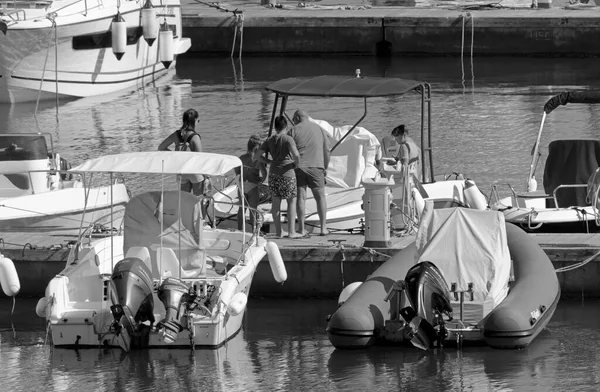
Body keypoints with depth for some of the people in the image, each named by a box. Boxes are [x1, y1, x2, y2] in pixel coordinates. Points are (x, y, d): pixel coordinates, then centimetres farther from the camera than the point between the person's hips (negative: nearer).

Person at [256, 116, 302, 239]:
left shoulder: (270, 140, 5)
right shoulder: (287, 139, -11)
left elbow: (258, 155, 4)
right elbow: (296, 154, -24)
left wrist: (270, 162, 12)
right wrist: (296, 163, -4)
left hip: (273, 173, 5)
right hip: (287, 173, -5)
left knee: (276, 201, 11)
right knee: (292, 201, 6)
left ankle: (278, 231, 15)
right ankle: (291, 231, 4)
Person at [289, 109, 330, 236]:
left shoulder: (294, 130, 1)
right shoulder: (318, 128, 10)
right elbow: (326, 151, 13)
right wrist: (325, 168, 23)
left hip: (298, 167, -2)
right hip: (316, 166, 2)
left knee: (300, 197, 1)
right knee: (320, 197, 10)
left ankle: (301, 228, -2)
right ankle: (323, 227, 6)